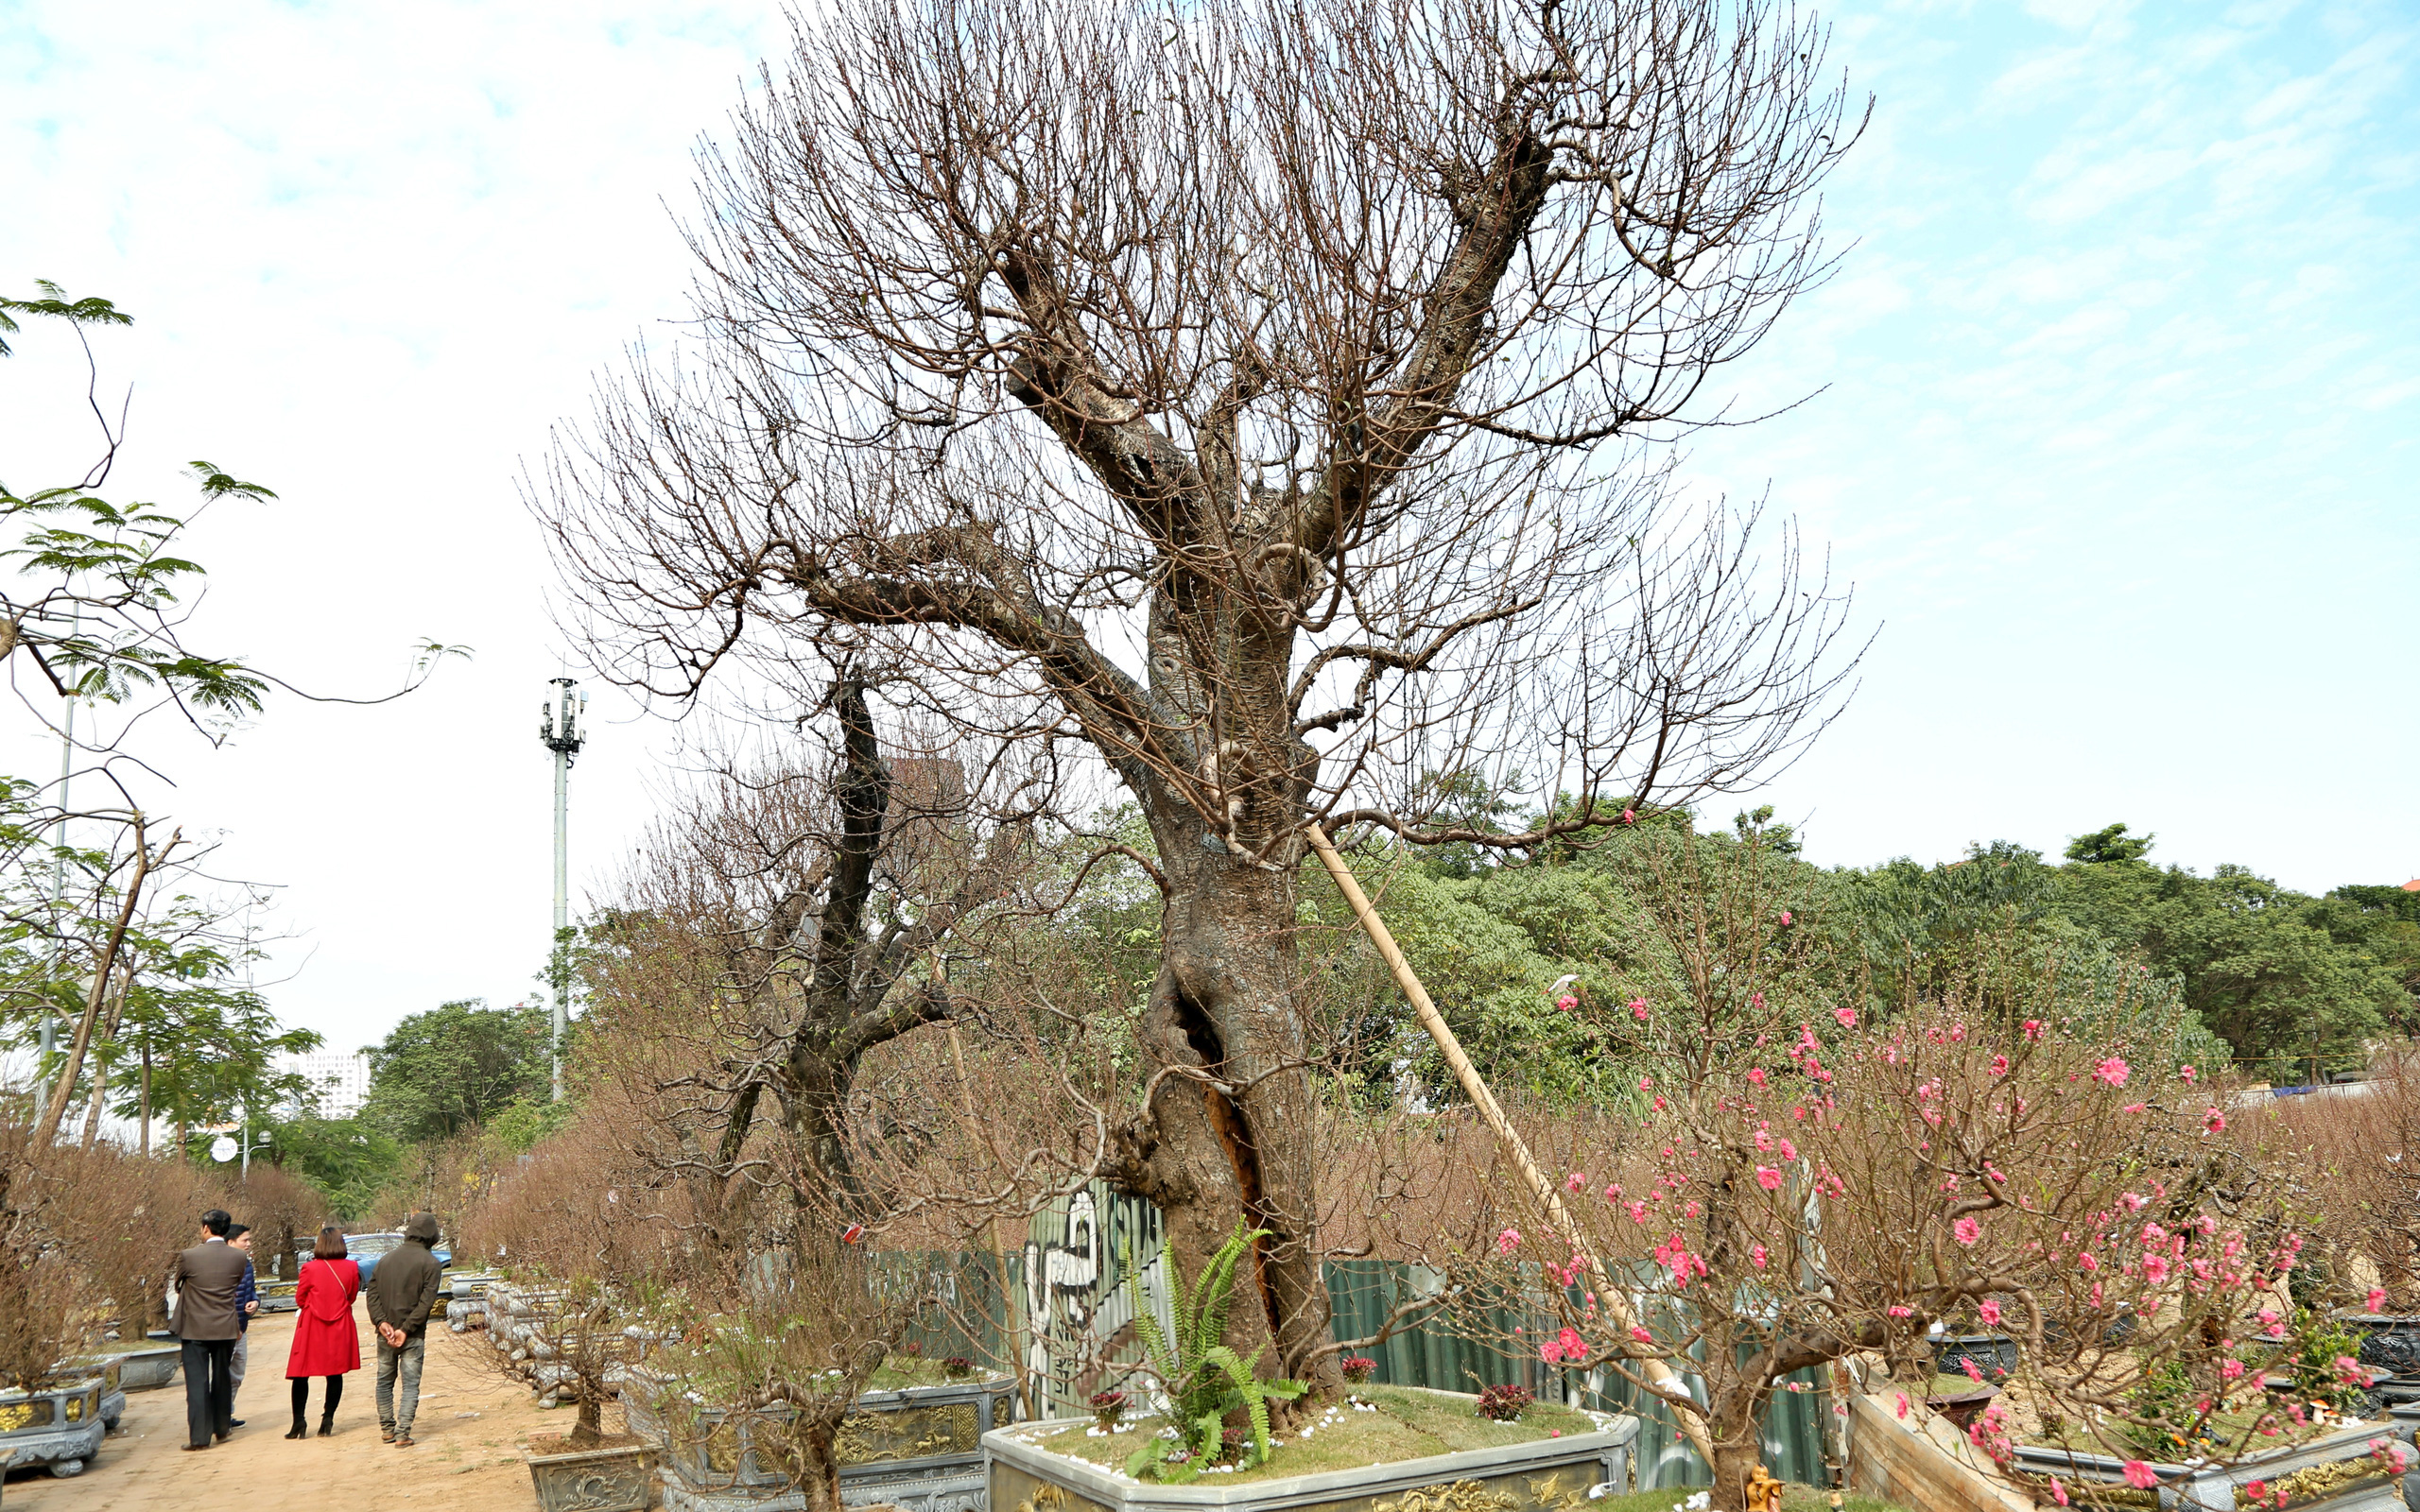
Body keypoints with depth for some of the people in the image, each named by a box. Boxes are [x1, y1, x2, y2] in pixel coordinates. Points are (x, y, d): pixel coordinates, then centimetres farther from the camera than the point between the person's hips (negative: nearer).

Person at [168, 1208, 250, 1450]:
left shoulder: (189, 1256, -12)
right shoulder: (238, 1258, -5)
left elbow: (174, 1282, 5)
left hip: (194, 1329, -3)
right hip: (226, 1329, 3)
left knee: (197, 1382, 1)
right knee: (222, 1379, 17)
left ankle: (199, 1436, -2)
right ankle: (222, 1428, 27)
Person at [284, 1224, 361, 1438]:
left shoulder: (310, 1268, -12)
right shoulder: (351, 1268, -4)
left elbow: (300, 1298, 1)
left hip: (312, 1327, -2)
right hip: (340, 1329, 2)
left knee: (301, 1374, 8)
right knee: (335, 1374, 10)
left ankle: (299, 1423, 5)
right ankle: (328, 1419, 10)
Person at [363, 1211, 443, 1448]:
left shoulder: (386, 1259, 8)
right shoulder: (429, 1262, -8)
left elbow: (372, 1291, 1)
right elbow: (427, 1300, -16)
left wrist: (381, 1322, -6)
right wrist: (406, 1329, -13)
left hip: (386, 1333, 5)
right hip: (413, 1336, -5)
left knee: (385, 1381, 19)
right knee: (410, 1384, 1)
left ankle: (387, 1428, 24)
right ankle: (403, 1434, -5)